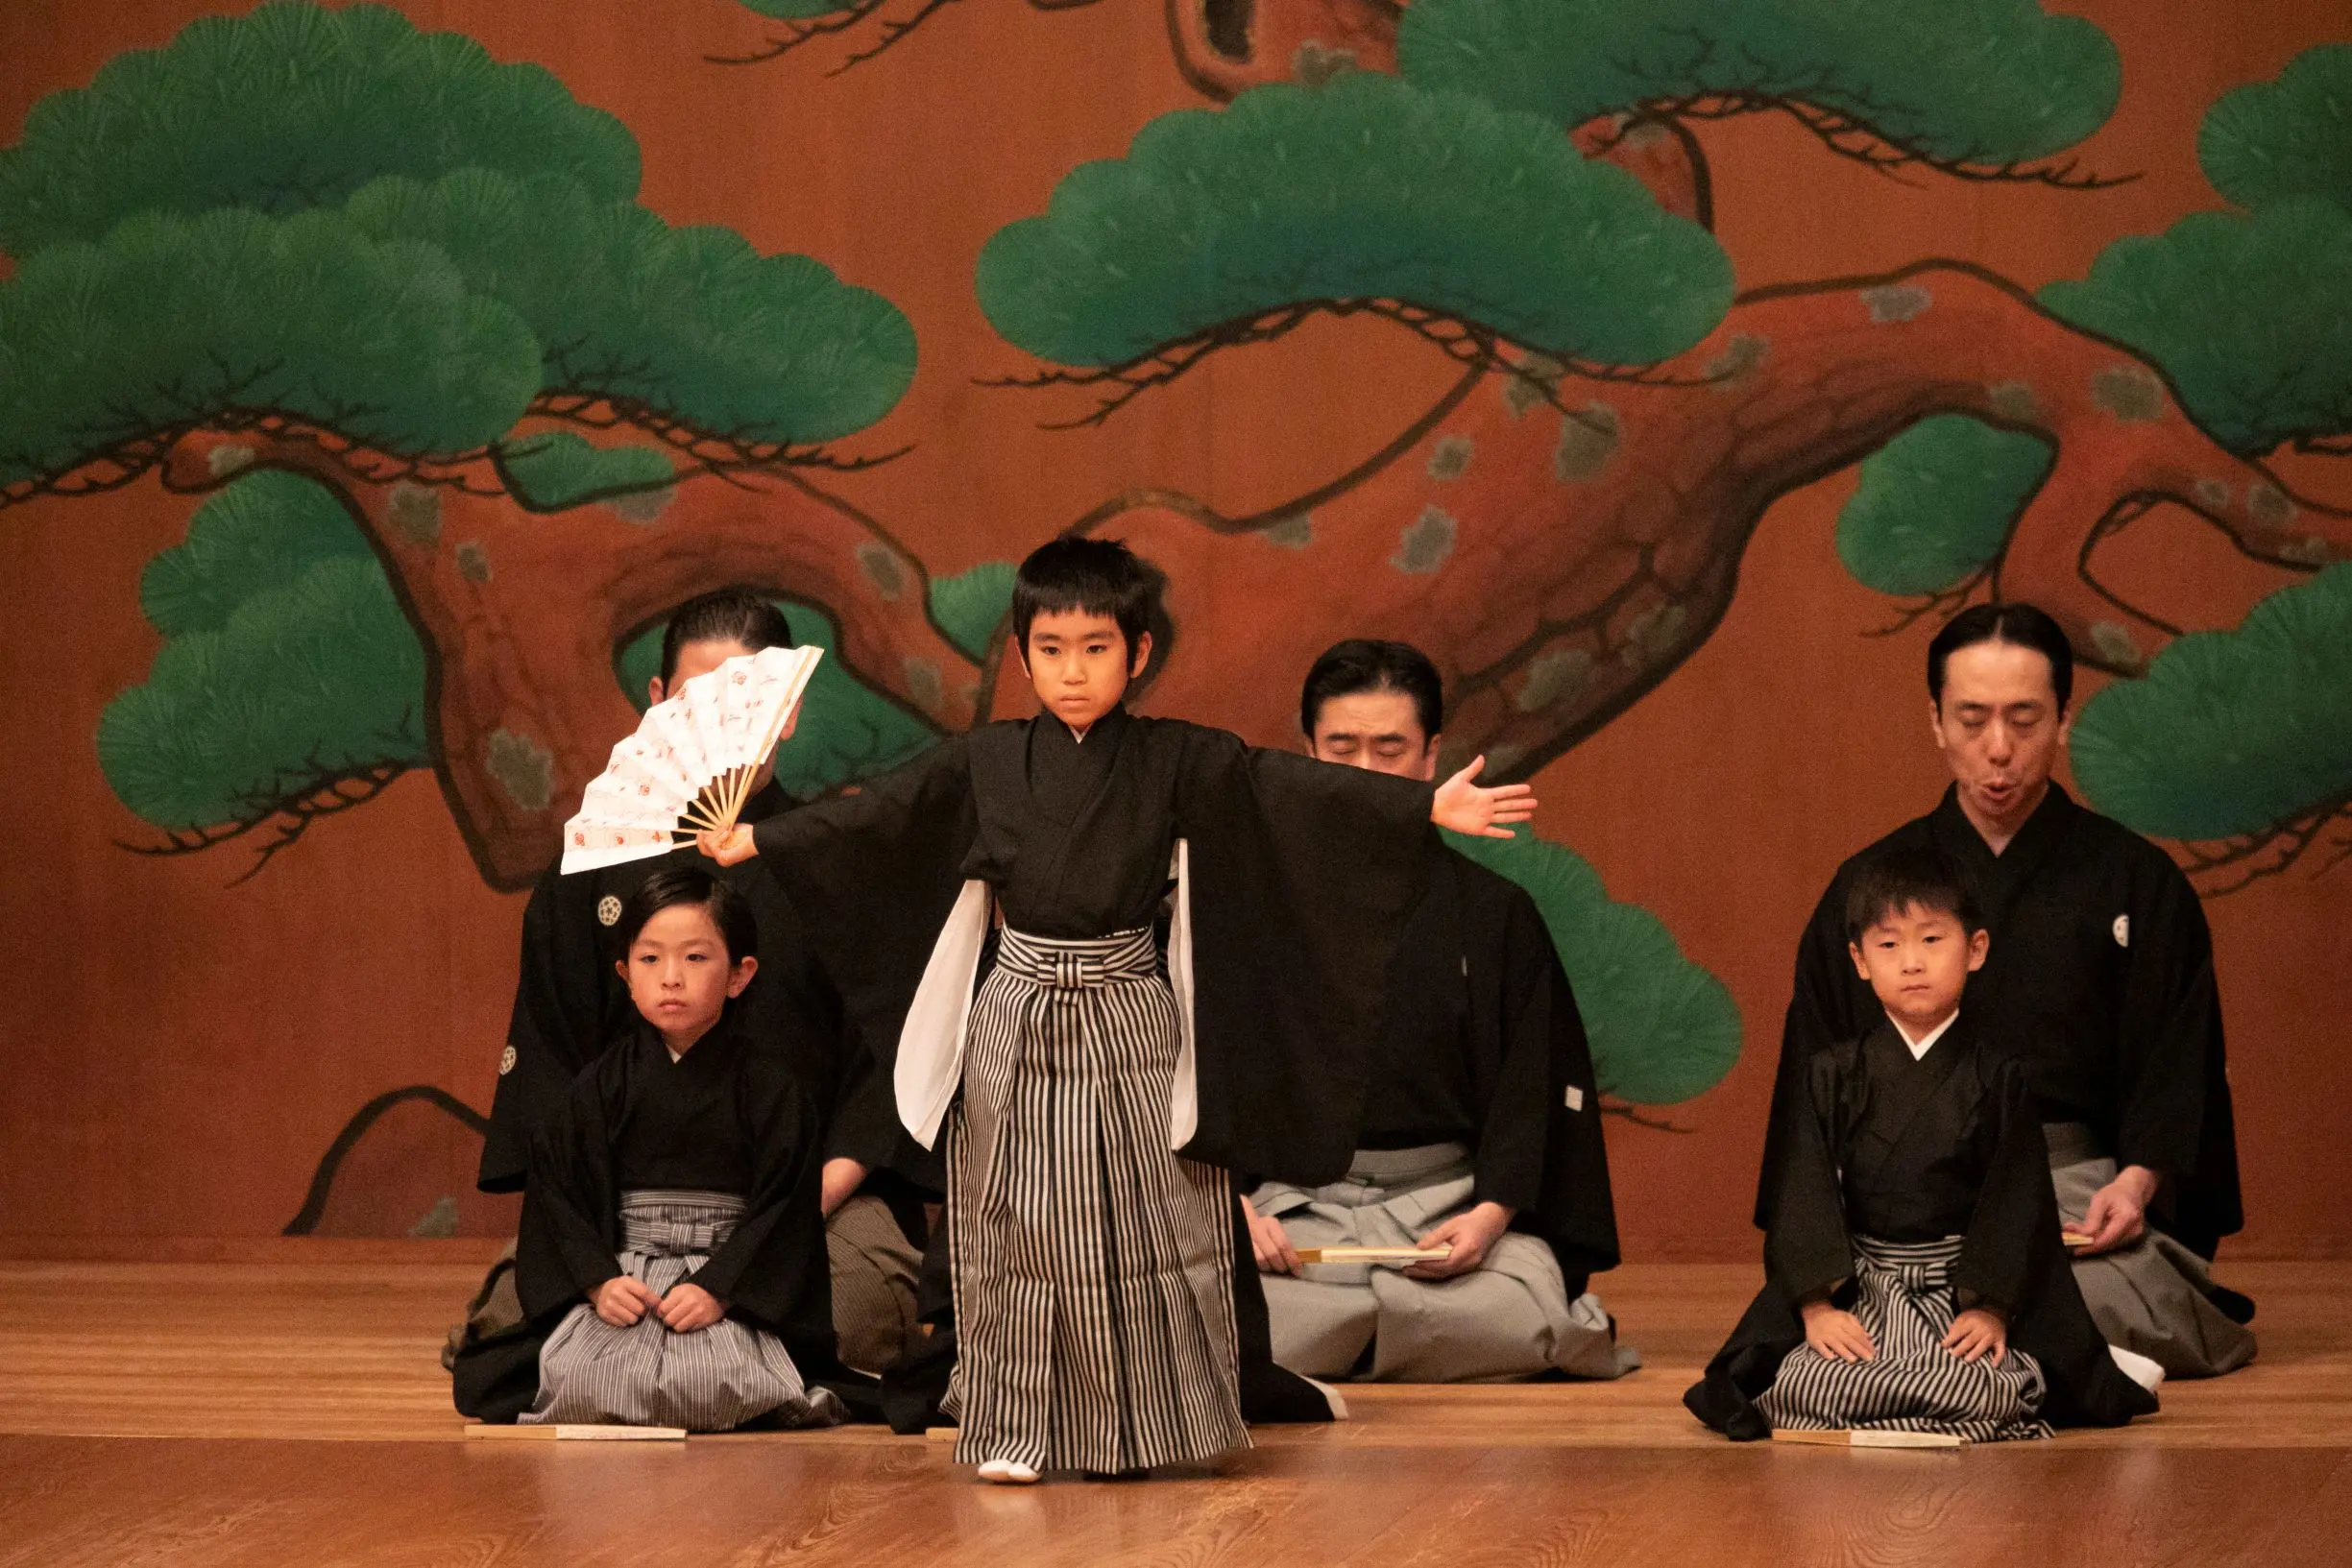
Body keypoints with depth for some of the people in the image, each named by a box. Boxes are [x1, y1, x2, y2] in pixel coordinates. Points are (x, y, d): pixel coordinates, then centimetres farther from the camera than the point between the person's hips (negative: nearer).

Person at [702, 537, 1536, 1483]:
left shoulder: (1179, 764, -3)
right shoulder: (982, 765, 2)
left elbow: (1295, 792, -10)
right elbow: (873, 814, 6)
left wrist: (1430, 806, -18)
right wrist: (756, 839, 4)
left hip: (1132, 1024, -1)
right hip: (1018, 1026, 1)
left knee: (1140, 1222, 3)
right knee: (1018, 1229, 2)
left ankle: (1133, 1428, 13)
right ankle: (1015, 1430, 8)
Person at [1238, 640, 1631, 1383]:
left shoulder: (1494, 915, 9)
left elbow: (1537, 1090, 6)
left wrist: (1490, 1212, -11)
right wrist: (1232, 1202, -12)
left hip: (1451, 1203, 0)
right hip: (1288, 1204, 0)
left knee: (1531, 1314, -31)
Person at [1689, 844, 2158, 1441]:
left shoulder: (1996, 1076, 3)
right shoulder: (1831, 1077, 6)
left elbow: (2016, 1197, -1)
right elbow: (1803, 1195, 0)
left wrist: (1990, 1308, -14)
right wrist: (1818, 1304, -13)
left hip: (1963, 1297, -1)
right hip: (1856, 1295, 1)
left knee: (1982, 1393, -32)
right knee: (1802, 1391, -26)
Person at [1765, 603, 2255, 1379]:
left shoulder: (2137, 884, 9)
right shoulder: (1867, 890, 12)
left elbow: (2177, 1068, 7)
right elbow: (1817, 1084, 12)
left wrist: (2137, 1180, -13)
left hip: (2080, 1193, -1)